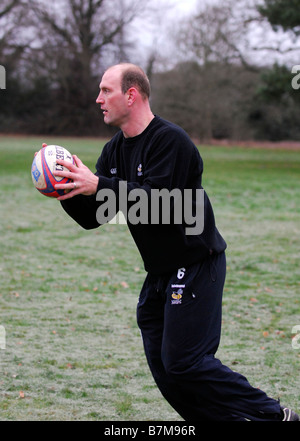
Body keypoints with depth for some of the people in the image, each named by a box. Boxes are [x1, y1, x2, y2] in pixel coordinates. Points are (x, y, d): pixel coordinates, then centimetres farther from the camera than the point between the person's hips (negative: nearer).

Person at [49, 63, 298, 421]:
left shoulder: (171, 141, -15)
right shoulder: (114, 151, 10)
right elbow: (92, 217, 7)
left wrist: (98, 185, -31)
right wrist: (67, 190, -12)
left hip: (196, 266, -9)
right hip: (159, 274, 9)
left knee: (183, 361, -13)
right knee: (163, 367, 6)